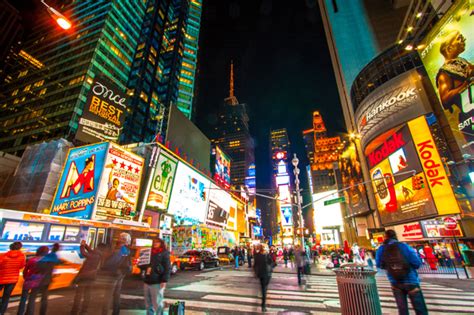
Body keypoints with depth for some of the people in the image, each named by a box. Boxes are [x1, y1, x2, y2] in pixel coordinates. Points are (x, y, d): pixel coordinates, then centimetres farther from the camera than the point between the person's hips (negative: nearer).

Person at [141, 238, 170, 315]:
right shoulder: (150, 252, 16)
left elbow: (167, 268, -10)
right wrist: (140, 265, 5)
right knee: (148, 303, 15)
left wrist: (164, 280, -18)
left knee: (157, 303, -3)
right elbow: (144, 265, 26)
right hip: (147, 281, 7)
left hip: (157, 282, -7)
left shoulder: (164, 253, -4)